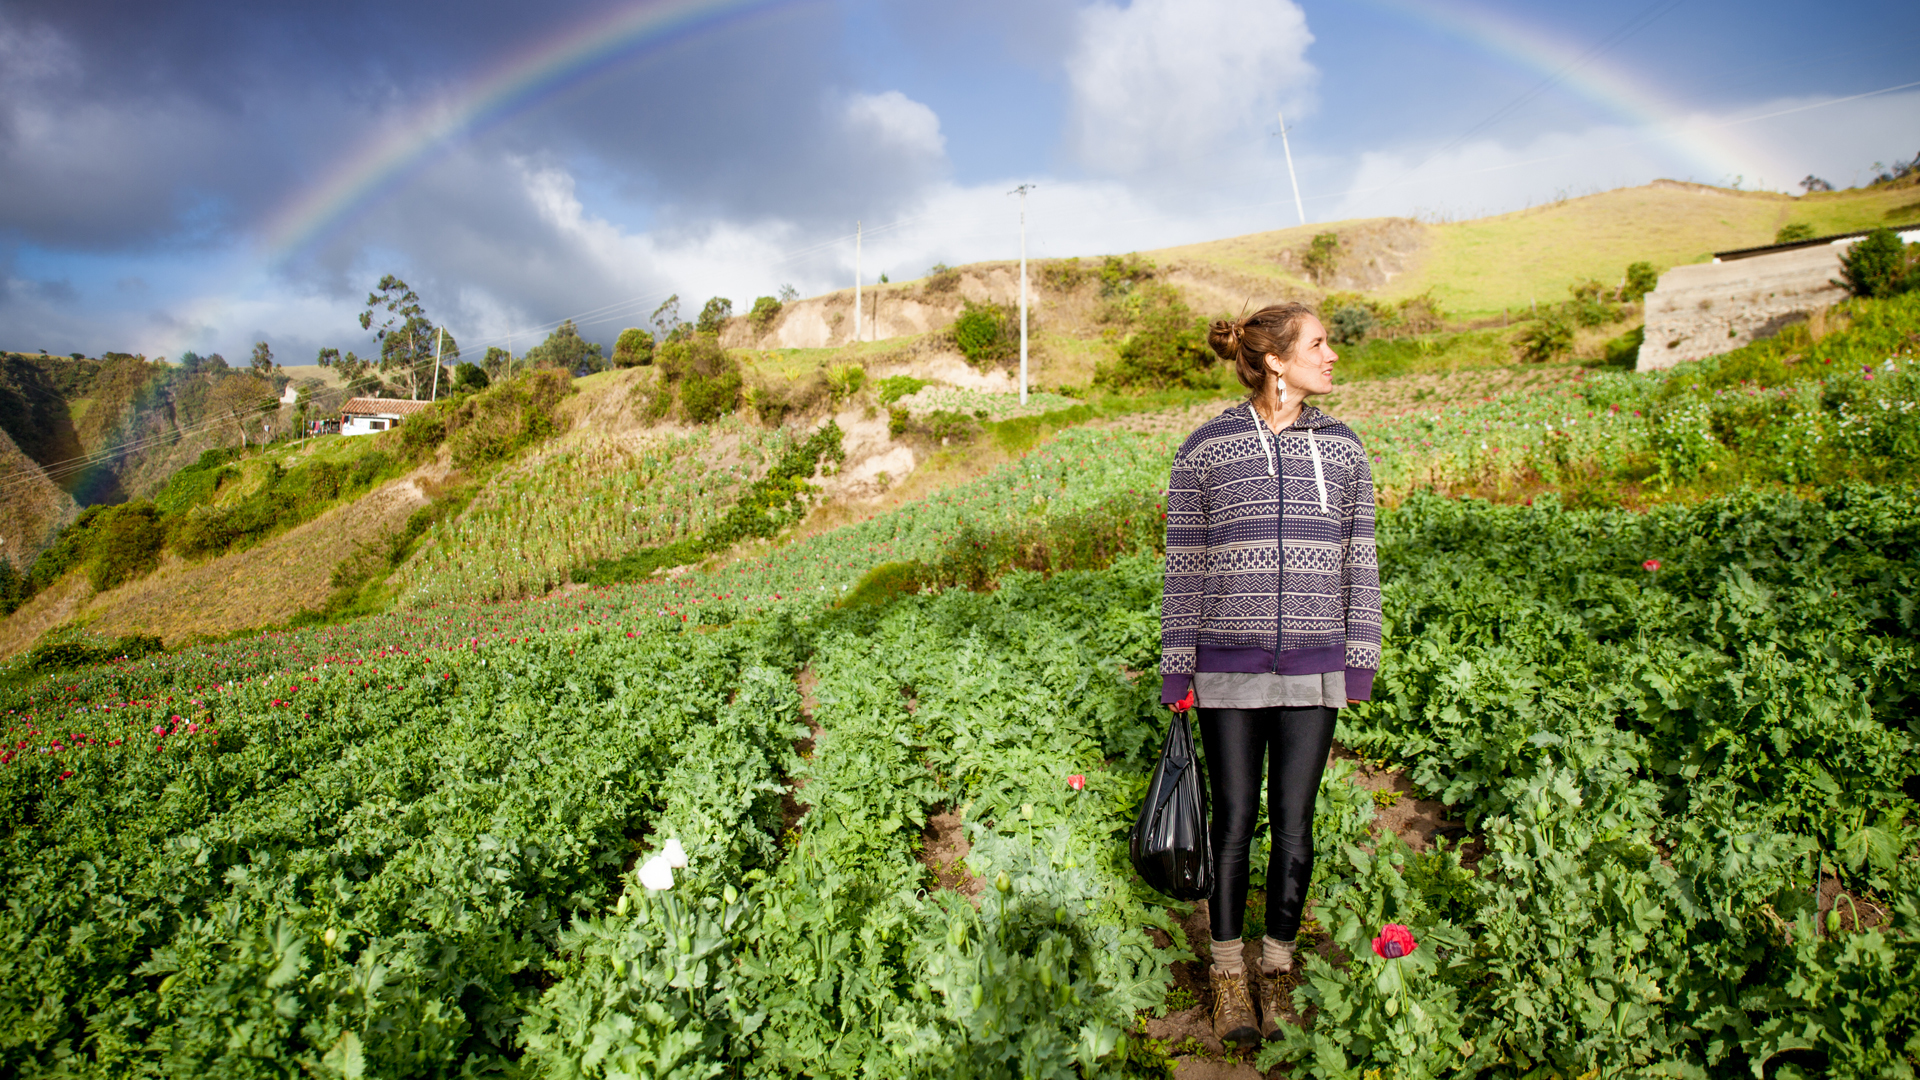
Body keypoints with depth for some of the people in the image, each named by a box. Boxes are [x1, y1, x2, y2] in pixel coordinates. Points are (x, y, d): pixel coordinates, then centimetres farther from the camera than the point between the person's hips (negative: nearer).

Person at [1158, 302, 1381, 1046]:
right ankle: (1229, 975, 24)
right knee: (1234, 820, 6)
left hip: (1312, 673, 2)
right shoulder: (1204, 452, -4)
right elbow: (1184, 568, -2)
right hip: (1230, 670, -2)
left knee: (1294, 822, 7)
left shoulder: (1342, 448, 4)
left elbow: (1358, 561, 7)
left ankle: (1277, 967, 27)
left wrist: (1359, 666, 3)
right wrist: (1177, 674, -2)